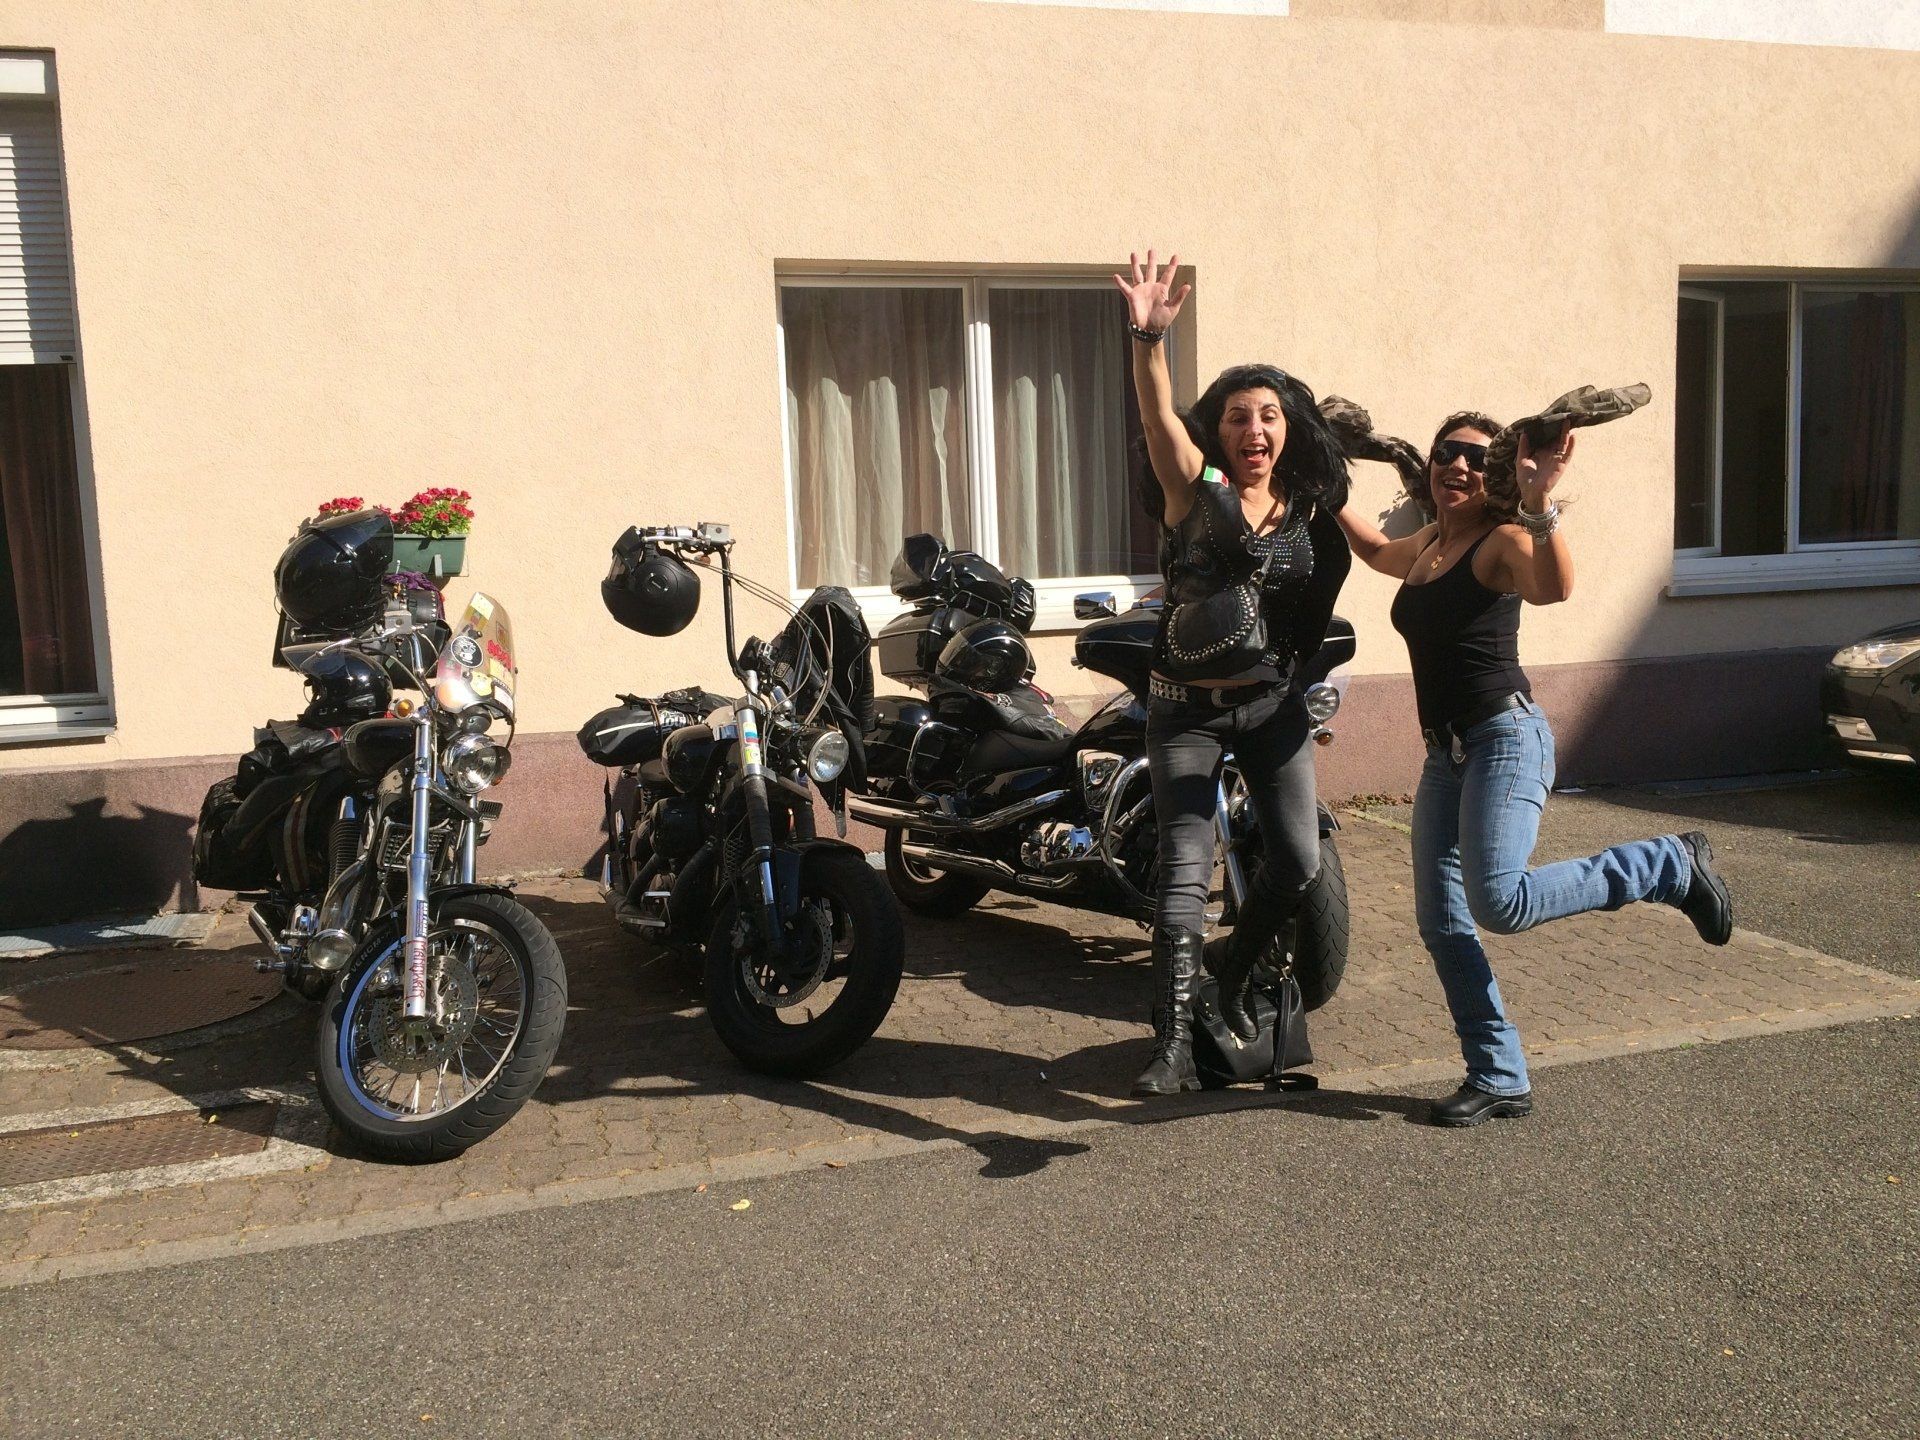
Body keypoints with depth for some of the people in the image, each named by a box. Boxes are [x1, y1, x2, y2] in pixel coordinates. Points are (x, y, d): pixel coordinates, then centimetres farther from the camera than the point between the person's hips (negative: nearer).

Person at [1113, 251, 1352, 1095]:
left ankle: (1235, 967, 31)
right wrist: (1148, 339, -42)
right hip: (1188, 708, -4)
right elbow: (1158, 416, -27)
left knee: (1299, 863, 1)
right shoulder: (1194, 485, -7)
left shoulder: (1309, 506, 4)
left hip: (1272, 703, 4)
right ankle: (1175, 1044, -5)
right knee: (1187, 867, -9)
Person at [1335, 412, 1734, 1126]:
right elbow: (1375, 549, 38)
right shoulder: (1422, 548, 14)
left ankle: (1671, 866, 0)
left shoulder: (1501, 541, -8)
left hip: (1505, 739, -8)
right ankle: (1500, 1079, 15)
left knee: (1499, 902, -23)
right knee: (1440, 922, 3)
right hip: (1445, 753, 8)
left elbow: (1554, 587, -31)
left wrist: (1539, 502, -44)